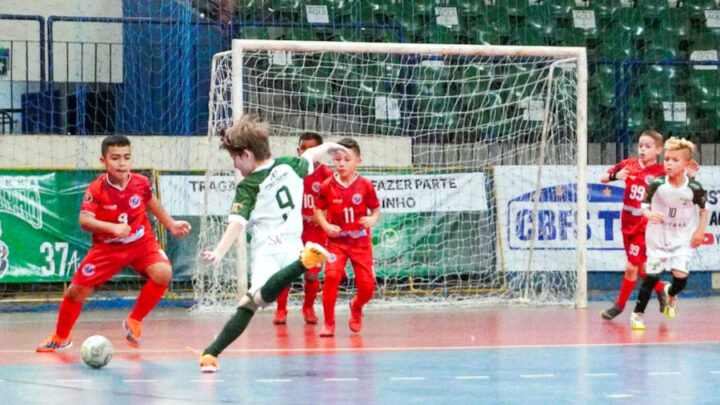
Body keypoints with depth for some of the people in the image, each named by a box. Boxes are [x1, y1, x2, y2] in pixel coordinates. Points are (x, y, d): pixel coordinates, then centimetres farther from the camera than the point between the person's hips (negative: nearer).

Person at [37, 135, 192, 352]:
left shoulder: (141, 183, -11)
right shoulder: (97, 189, -21)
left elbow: (152, 203, 12)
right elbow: (84, 221, -31)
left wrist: (171, 224, 16)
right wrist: (112, 227, -45)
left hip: (141, 243, 1)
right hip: (107, 247, -1)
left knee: (163, 273, -25)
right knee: (76, 290, -4)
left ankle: (135, 321, -1)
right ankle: (60, 337, 25)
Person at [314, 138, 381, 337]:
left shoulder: (365, 185, -7)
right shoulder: (328, 186, -7)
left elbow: (376, 210, 2)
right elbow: (318, 209, 6)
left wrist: (372, 220, -20)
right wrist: (325, 225, -11)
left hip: (361, 241, 1)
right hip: (336, 240, -1)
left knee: (367, 285, -1)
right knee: (331, 275, -23)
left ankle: (356, 306, 37)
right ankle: (328, 323, -7)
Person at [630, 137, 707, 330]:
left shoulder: (694, 188, -15)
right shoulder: (657, 184, -16)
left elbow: (703, 209, 2)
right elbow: (645, 205, -7)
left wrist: (700, 231, -3)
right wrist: (649, 213, -29)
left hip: (683, 239, 0)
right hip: (658, 236, 0)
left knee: (681, 276, -10)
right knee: (652, 276, 2)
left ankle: (671, 293, 27)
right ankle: (637, 314, 18)